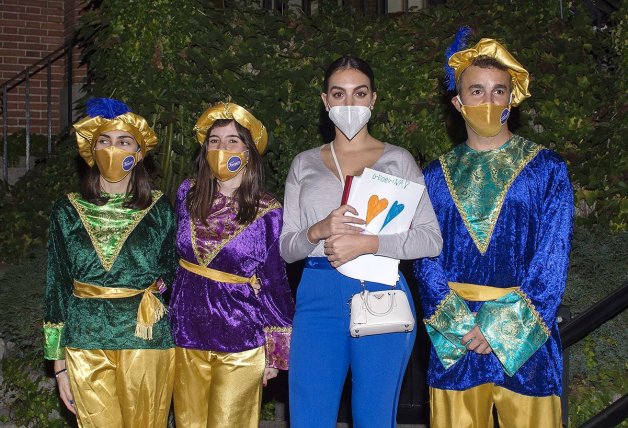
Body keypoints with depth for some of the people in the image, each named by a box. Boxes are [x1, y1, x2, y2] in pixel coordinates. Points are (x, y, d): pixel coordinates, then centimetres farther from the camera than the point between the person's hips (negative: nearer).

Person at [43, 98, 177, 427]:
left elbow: (173, 273, 17)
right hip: (87, 342, 0)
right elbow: (57, 287, 5)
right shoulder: (67, 211, 4)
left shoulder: (159, 210, 3)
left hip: (147, 339, 0)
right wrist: (59, 363, 3)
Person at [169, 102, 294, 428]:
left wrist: (275, 353, -1)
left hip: (240, 343, -4)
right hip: (186, 337, 4)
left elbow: (275, 285, -3)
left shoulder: (268, 214, -9)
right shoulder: (187, 195, 1)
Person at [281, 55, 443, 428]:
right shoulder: (305, 165, 13)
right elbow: (286, 247, 11)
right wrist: (318, 231, -11)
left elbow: (431, 239, -1)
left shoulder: (398, 160, 7)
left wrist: (367, 243, -14)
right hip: (318, 298, 2)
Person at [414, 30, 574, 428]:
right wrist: (460, 325, -12)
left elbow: (552, 259, -6)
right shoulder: (437, 177, 7)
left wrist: (503, 325, -14)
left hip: (525, 332, -1)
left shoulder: (547, 168, 1)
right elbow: (427, 261, 1)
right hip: (455, 337, 2)